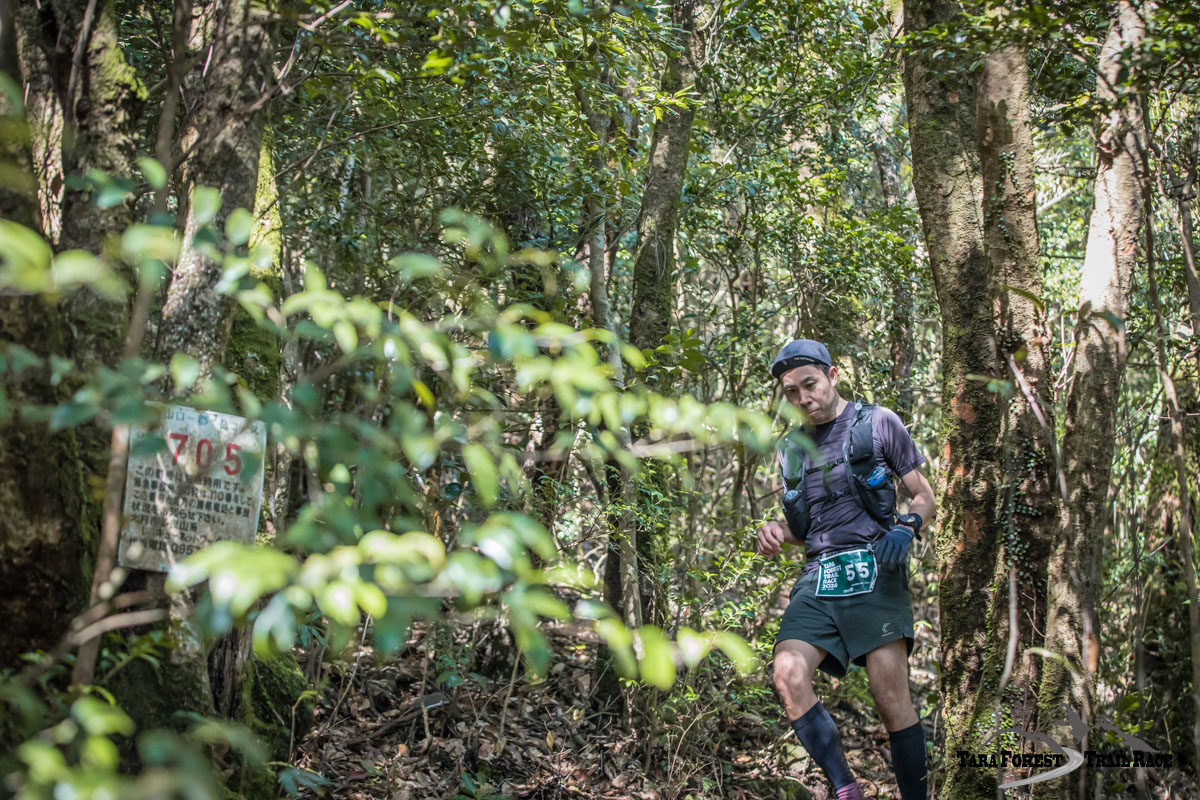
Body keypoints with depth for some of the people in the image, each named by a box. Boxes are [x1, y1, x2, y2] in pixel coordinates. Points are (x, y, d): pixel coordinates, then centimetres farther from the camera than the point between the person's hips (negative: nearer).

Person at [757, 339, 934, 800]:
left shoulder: (878, 424, 6)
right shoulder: (792, 451, 20)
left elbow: (924, 497, 8)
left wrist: (905, 528, -14)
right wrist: (776, 534, 5)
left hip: (872, 572, -3)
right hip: (817, 576, 4)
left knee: (891, 697, -12)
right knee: (789, 674, -21)